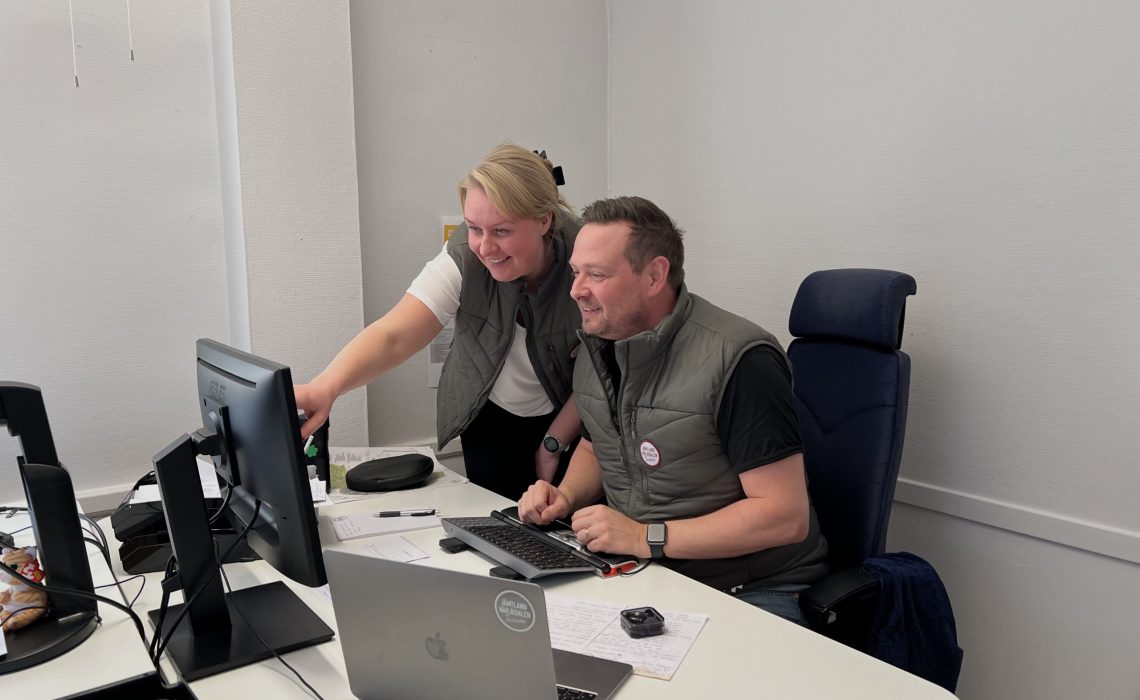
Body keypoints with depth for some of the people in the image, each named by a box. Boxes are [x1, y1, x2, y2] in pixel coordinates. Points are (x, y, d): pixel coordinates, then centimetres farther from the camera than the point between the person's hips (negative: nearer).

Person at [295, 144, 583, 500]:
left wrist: (554, 444, -10)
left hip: (565, 416, 0)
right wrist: (324, 387, -53)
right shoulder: (464, 256, -25)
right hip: (490, 416, 1)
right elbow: (393, 336, -36)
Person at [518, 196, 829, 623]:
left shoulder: (738, 360, -21)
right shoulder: (595, 346, 5)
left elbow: (785, 515, -21)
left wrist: (647, 538, -24)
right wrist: (566, 497, 1)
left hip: (751, 590, -6)